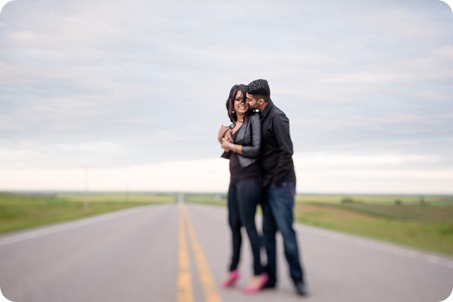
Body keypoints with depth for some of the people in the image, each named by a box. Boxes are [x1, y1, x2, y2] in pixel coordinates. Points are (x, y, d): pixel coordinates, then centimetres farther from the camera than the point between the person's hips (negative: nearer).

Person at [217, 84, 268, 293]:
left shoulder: (254, 119, -7)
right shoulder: (233, 124, 14)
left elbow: (256, 150, -14)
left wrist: (231, 145, -7)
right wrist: (222, 142, 1)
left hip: (249, 178, -8)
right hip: (235, 178, 8)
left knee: (248, 224, -7)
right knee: (233, 223, 12)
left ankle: (259, 274, 0)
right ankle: (233, 270, 22)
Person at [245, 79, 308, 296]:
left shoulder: (277, 117, -14)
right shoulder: (262, 117, 13)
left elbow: (287, 151, -20)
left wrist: (277, 180, -16)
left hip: (280, 184, -9)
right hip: (267, 185, 9)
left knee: (286, 230, -7)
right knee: (268, 232, 9)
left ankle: (297, 279, 2)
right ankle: (270, 278, 16)